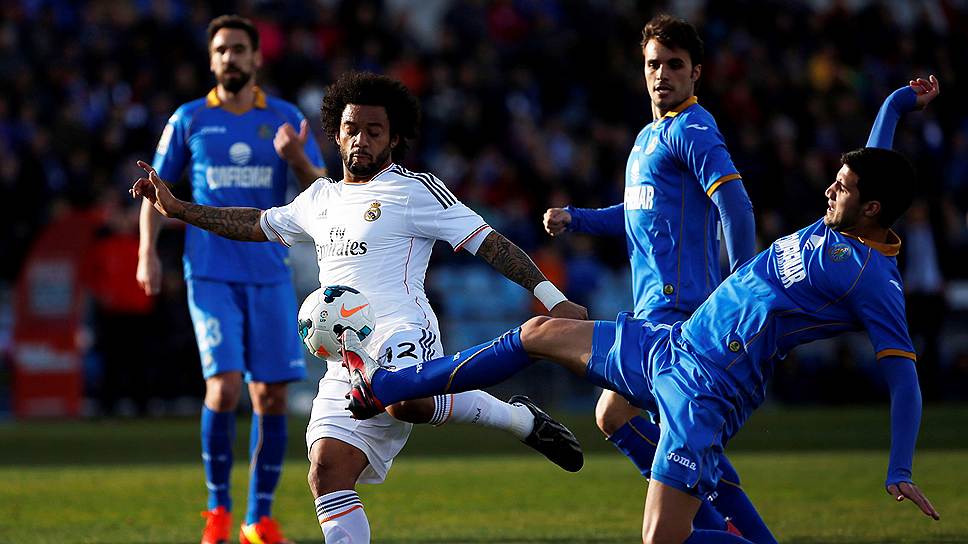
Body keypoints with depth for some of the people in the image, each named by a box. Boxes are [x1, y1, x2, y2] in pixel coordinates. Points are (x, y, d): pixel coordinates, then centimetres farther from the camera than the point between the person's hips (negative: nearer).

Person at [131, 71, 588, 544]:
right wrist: (178, 209, 36)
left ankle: (517, 417, -15)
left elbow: (487, 242, -1)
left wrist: (551, 297, -9)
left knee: (403, 401, -39)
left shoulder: (415, 190, 4)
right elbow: (259, 224, 39)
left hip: (402, 333, -7)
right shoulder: (321, 197, 24)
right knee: (327, 470, -10)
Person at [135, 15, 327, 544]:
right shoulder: (189, 119, 4)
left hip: (270, 276, 2)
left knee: (271, 395, 0)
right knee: (224, 386, -16)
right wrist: (148, 252, -1)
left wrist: (297, 158, -18)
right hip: (211, 275, -2)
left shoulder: (285, 119, 6)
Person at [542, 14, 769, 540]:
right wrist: (573, 219, 17)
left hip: (675, 307, -10)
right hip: (657, 305, 10)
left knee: (614, 417, -13)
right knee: (682, 433, 11)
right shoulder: (650, 136, 19)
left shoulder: (692, 130, -10)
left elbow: (736, 209, -19)